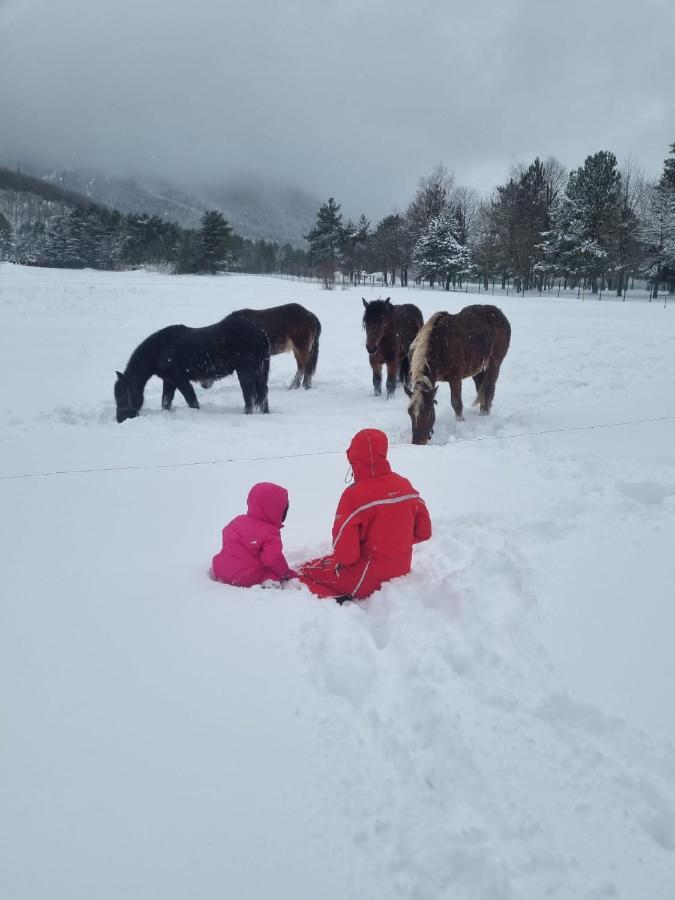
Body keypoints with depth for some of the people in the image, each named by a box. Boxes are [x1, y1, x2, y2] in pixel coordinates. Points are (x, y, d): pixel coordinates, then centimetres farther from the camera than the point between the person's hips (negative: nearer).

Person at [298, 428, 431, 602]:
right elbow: (424, 532, 6)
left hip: (369, 577, -8)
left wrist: (339, 561, 0)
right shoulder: (405, 485, -3)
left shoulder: (354, 495, -24)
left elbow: (345, 553, -22)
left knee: (305, 573, 7)